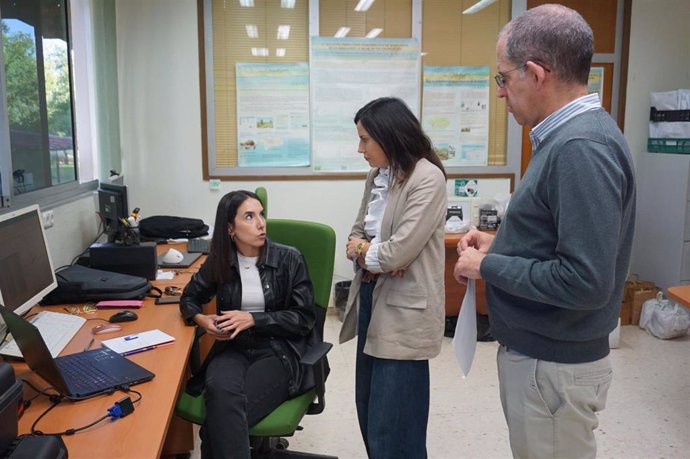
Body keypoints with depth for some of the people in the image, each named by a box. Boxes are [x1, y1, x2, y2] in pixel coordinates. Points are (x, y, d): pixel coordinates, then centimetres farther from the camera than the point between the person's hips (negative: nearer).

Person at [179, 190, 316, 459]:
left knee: (225, 409, -31)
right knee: (221, 392, -34)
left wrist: (252, 319, -15)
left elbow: (304, 318, -4)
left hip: (278, 350, -2)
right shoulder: (218, 262, 5)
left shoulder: (289, 259, -3)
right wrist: (202, 320, -4)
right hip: (232, 347, 2)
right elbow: (189, 298, 20)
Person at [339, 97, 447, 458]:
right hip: (371, 298, 8)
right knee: (368, 409, 20)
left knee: (392, 426, 1)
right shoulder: (377, 176, 9)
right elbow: (357, 232, 12)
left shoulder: (427, 178, -17)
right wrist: (368, 251, -11)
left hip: (404, 310, -8)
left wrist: (360, 251, -4)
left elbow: (398, 252, -22)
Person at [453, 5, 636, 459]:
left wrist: (488, 266, -19)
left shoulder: (581, 149, -26)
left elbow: (586, 282, -30)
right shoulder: (570, 135, 6)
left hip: (554, 363, -9)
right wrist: (500, 244, 5)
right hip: (537, 348, 9)